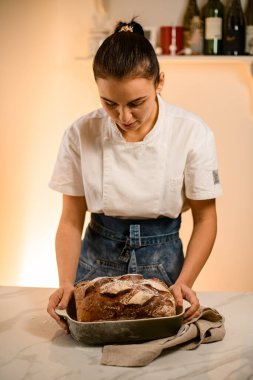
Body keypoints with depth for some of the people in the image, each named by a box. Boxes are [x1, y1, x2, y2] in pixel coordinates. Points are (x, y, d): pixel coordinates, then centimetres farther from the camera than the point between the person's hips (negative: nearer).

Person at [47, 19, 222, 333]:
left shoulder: (192, 133, -17)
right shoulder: (81, 134, -13)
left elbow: (204, 219, -8)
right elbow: (71, 220, -7)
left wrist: (184, 282, -22)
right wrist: (66, 282, -21)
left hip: (162, 262, -1)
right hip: (97, 259, 1)